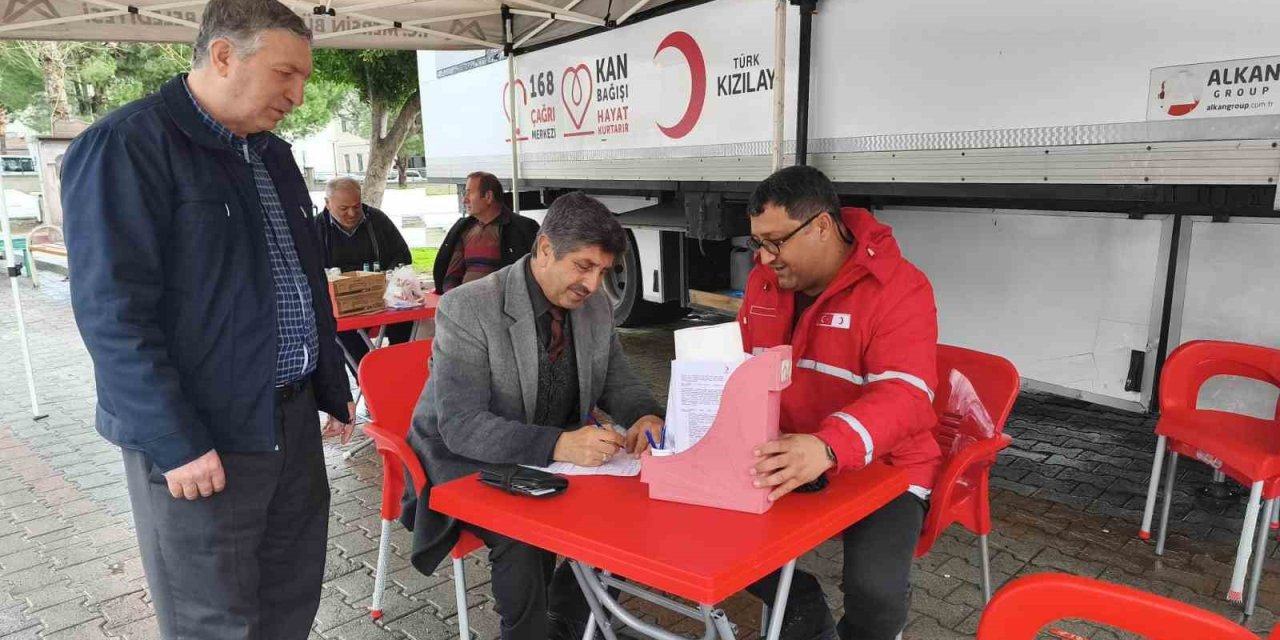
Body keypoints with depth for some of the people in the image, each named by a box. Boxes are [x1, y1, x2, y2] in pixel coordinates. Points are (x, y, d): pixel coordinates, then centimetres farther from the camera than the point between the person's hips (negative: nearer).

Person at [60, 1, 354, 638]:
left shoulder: (273, 154, 13)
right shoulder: (127, 145, -11)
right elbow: (113, 310, -18)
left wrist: (333, 389, 17)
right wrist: (176, 442, -20)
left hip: (292, 418, 7)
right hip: (200, 438, -7)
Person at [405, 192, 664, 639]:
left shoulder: (596, 308, -3)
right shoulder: (467, 310, -21)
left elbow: (617, 383, 8)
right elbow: (461, 425, -27)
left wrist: (645, 415, -16)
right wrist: (557, 444, -41)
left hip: (560, 456, 6)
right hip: (471, 466, -5)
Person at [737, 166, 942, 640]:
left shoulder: (899, 289, -18)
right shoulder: (764, 281, 2)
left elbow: (904, 396, -30)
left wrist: (827, 447, -49)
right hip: (787, 462, 6)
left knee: (875, 589, -26)